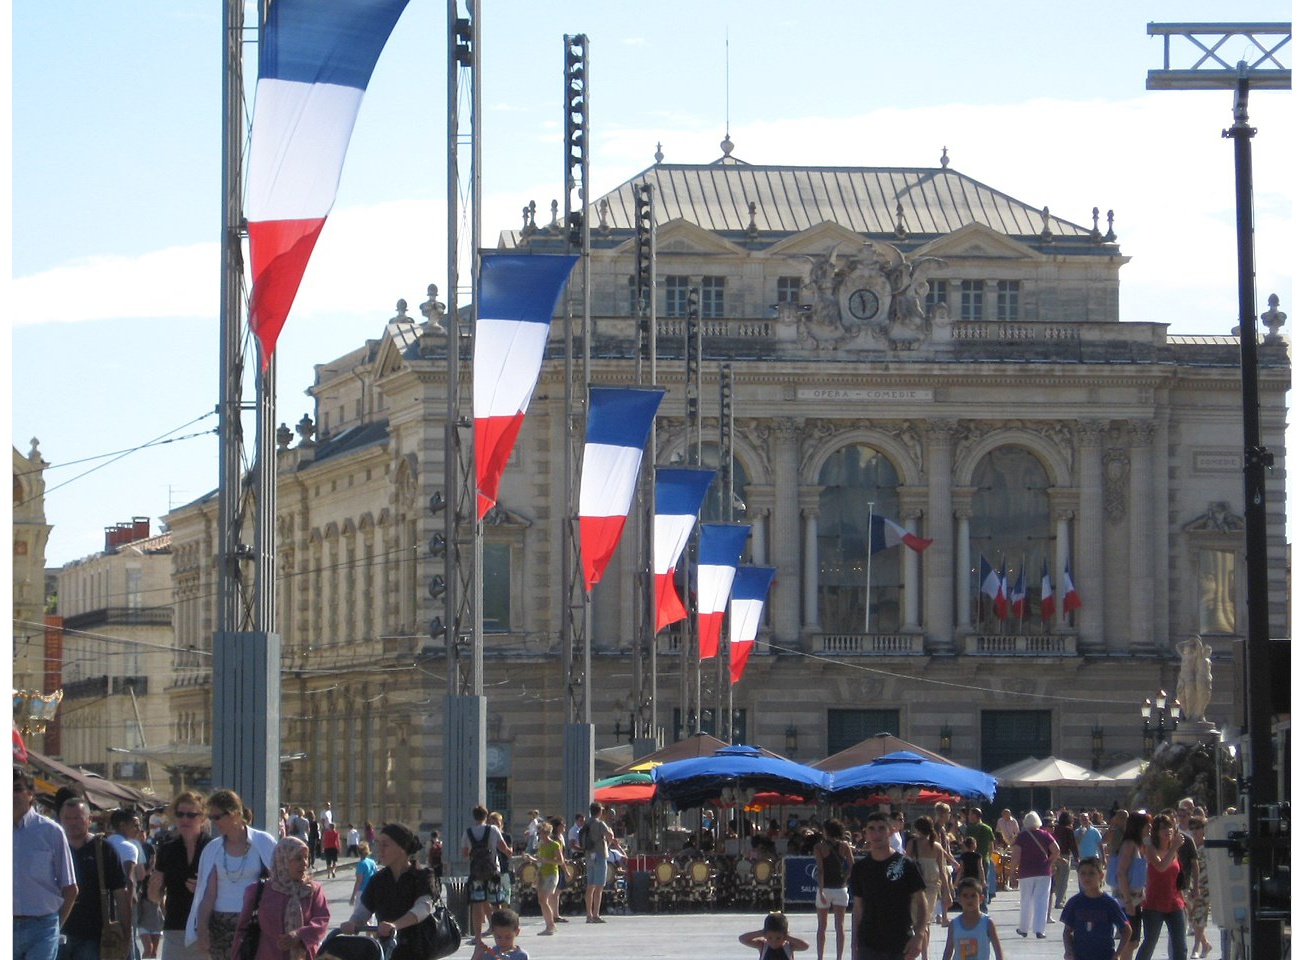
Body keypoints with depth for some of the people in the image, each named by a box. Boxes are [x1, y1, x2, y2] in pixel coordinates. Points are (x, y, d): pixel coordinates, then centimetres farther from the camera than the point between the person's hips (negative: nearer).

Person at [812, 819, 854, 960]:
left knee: (821, 927, 8)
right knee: (839, 926, 6)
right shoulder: (844, 846, 0)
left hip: (825, 889, -2)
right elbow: (852, 866, -2)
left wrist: (821, 891, -16)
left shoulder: (820, 846, -8)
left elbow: (820, 870, -14)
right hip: (840, 888, 2)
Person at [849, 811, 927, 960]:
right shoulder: (860, 868, 5)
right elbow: (857, 908, 10)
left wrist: (918, 936, -16)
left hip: (901, 947, -2)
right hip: (868, 947, 2)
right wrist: (854, 947, 7)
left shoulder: (905, 865, -4)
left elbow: (921, 903, -3)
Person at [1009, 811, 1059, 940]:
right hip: (1043, 872, 0)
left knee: (1025, 901, 13)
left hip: (1026, 873, 0)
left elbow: (1015, 856, -11)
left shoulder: (1021, 836, -4)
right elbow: (1056, 851, -8)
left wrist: (1013, 873, -6)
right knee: (1041, 901, 0)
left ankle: (1023, 929, 24)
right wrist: (1048, 862, 5)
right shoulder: (1045, 835, 0)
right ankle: (1039, 930, -10)